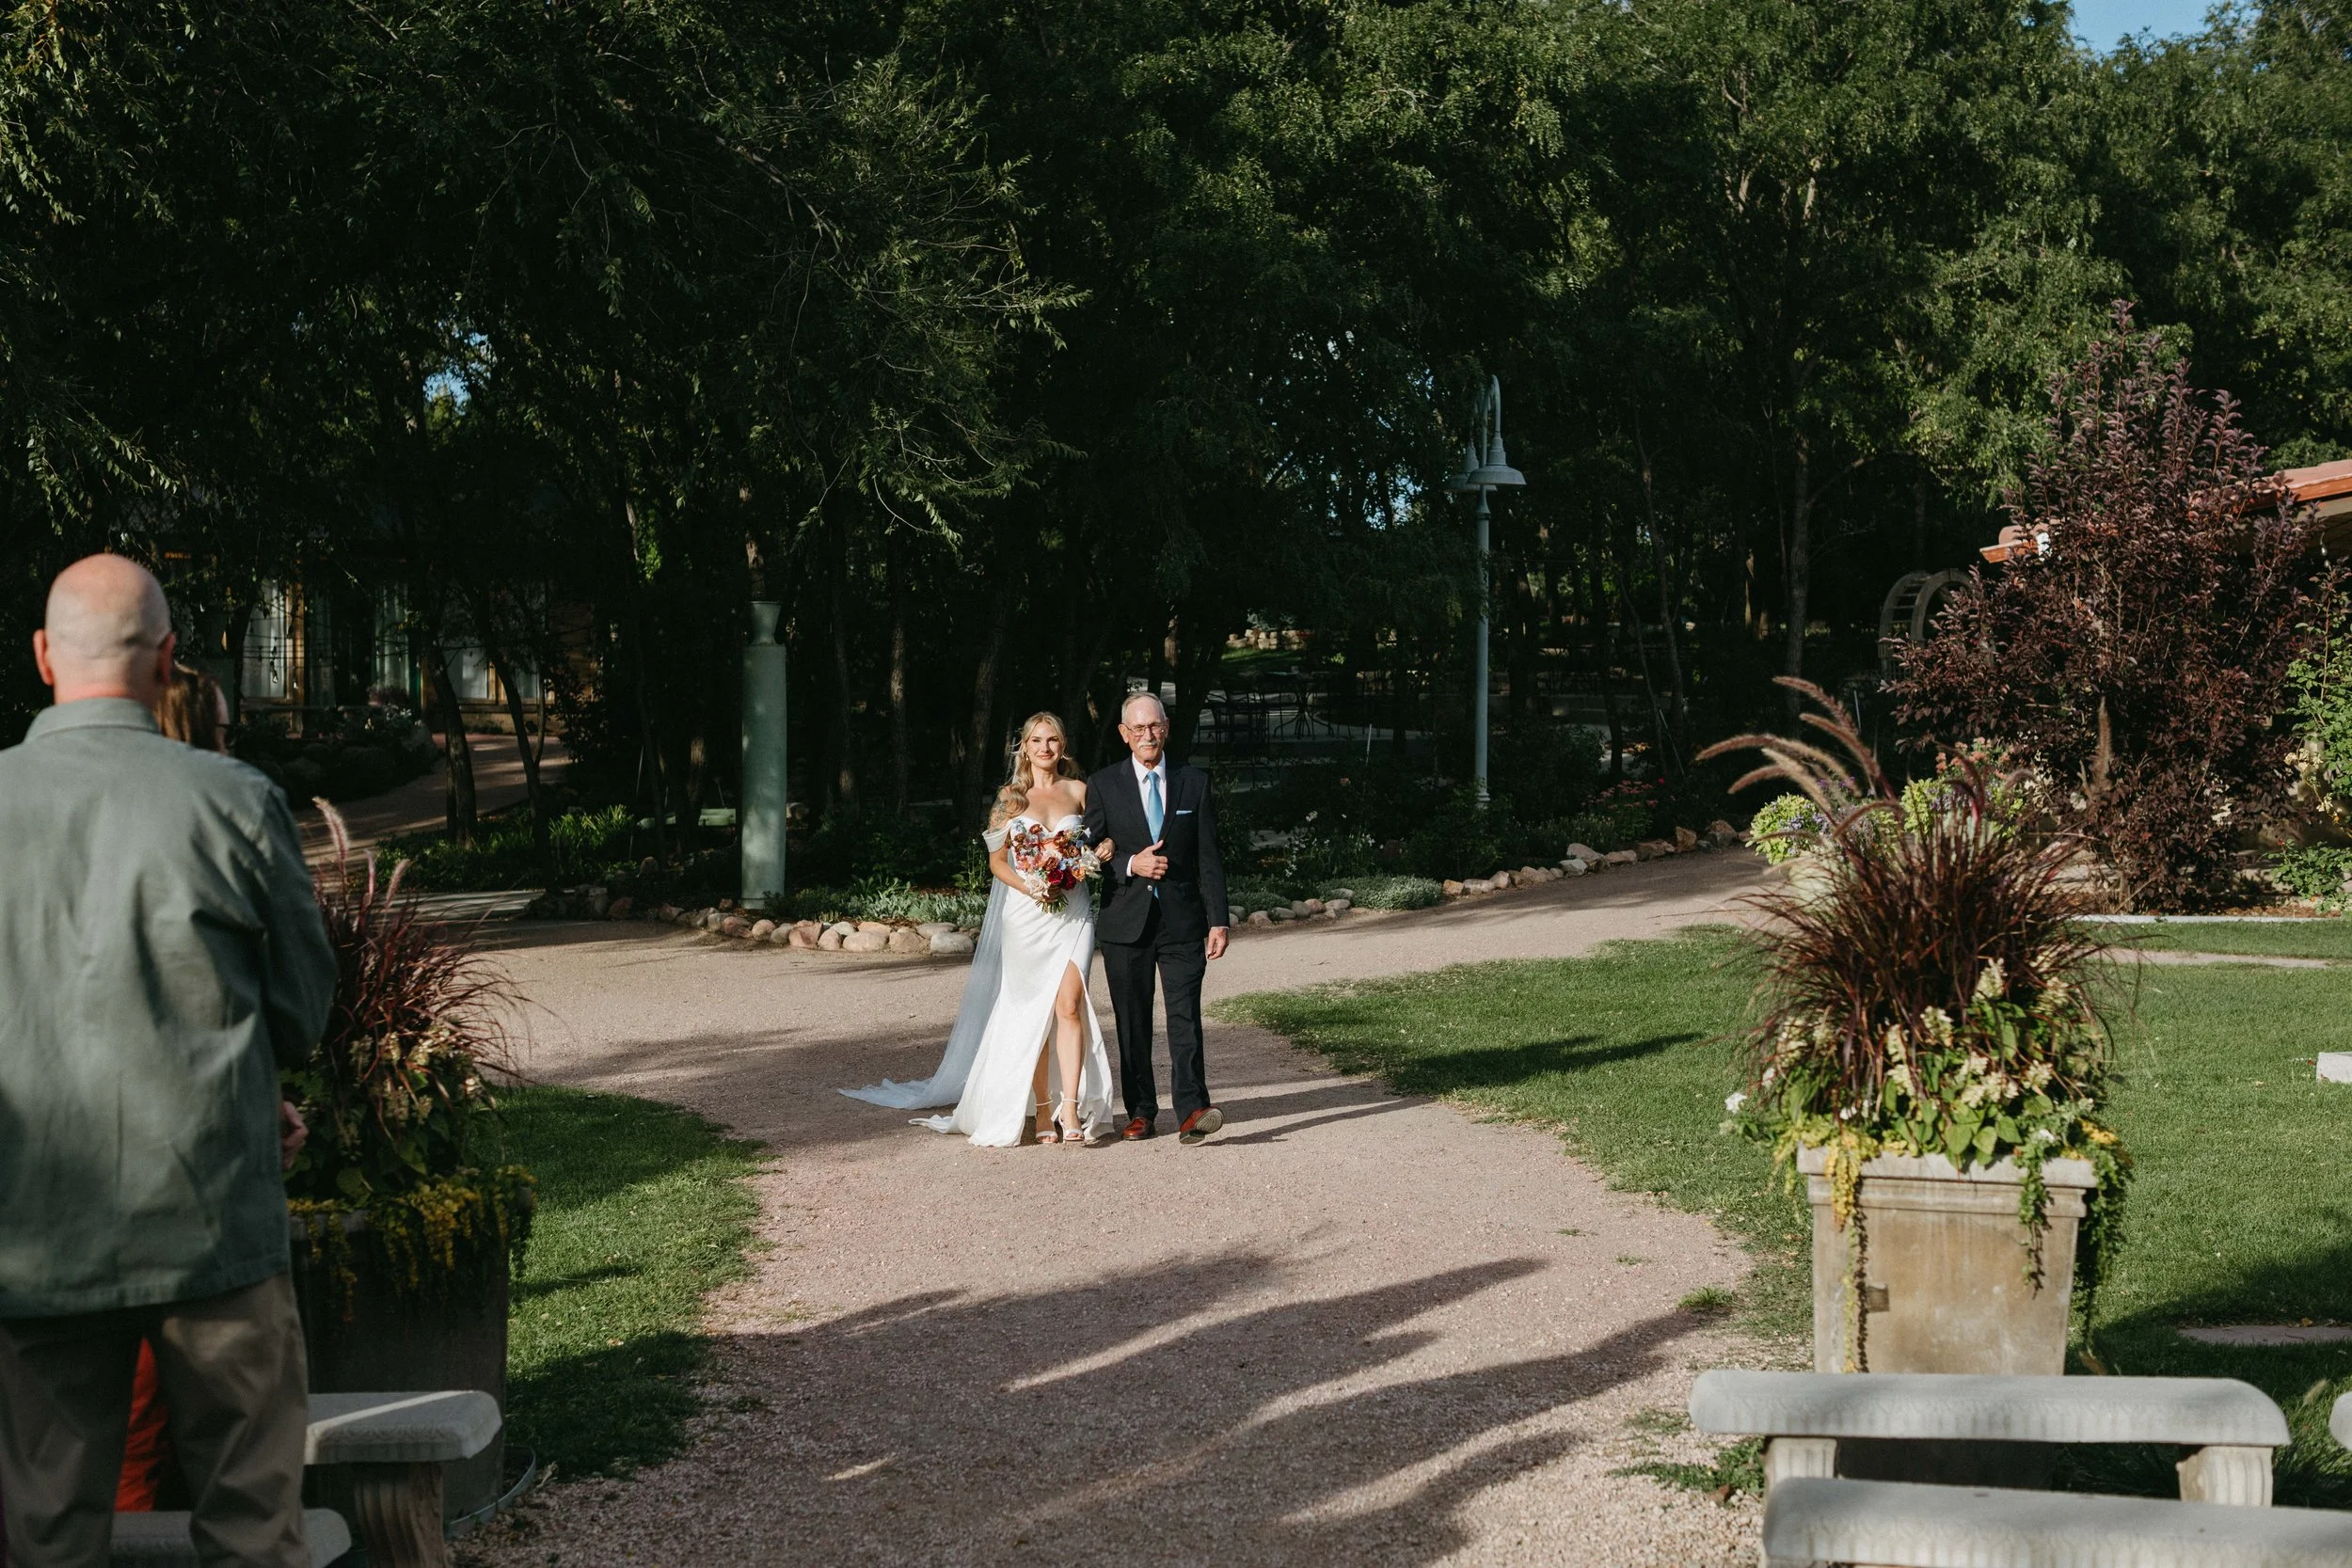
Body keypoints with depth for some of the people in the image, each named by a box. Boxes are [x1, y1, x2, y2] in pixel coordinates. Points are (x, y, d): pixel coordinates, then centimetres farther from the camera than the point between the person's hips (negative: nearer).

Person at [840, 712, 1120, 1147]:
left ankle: (1070, 1111, -16)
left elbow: (1096, 843, 20)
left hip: (1072, 911, 0)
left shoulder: (1079, 791, 10)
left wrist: (1105, 849, -4)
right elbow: (997, 859, 4)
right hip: (1025, 915, 0)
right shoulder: (1012, 796, 6)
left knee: (1069, 1006, -13)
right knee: (1033, 1012, 1)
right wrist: (1029, 889, -12)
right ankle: (1042, 1112, 8)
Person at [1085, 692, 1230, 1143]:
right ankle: (1141, 1112, 15)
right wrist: (1130, 865, -14)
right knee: (1132, 1022, 6)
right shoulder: (1103, 784, 5)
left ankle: (1192, 1111, -15)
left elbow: (1209, 857, 5)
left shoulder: (1194, 782, 7)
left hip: (1181, 921, -1)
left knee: (1185, 1017, -10)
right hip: (1126, 921, 1)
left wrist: (1218, 920, 0)